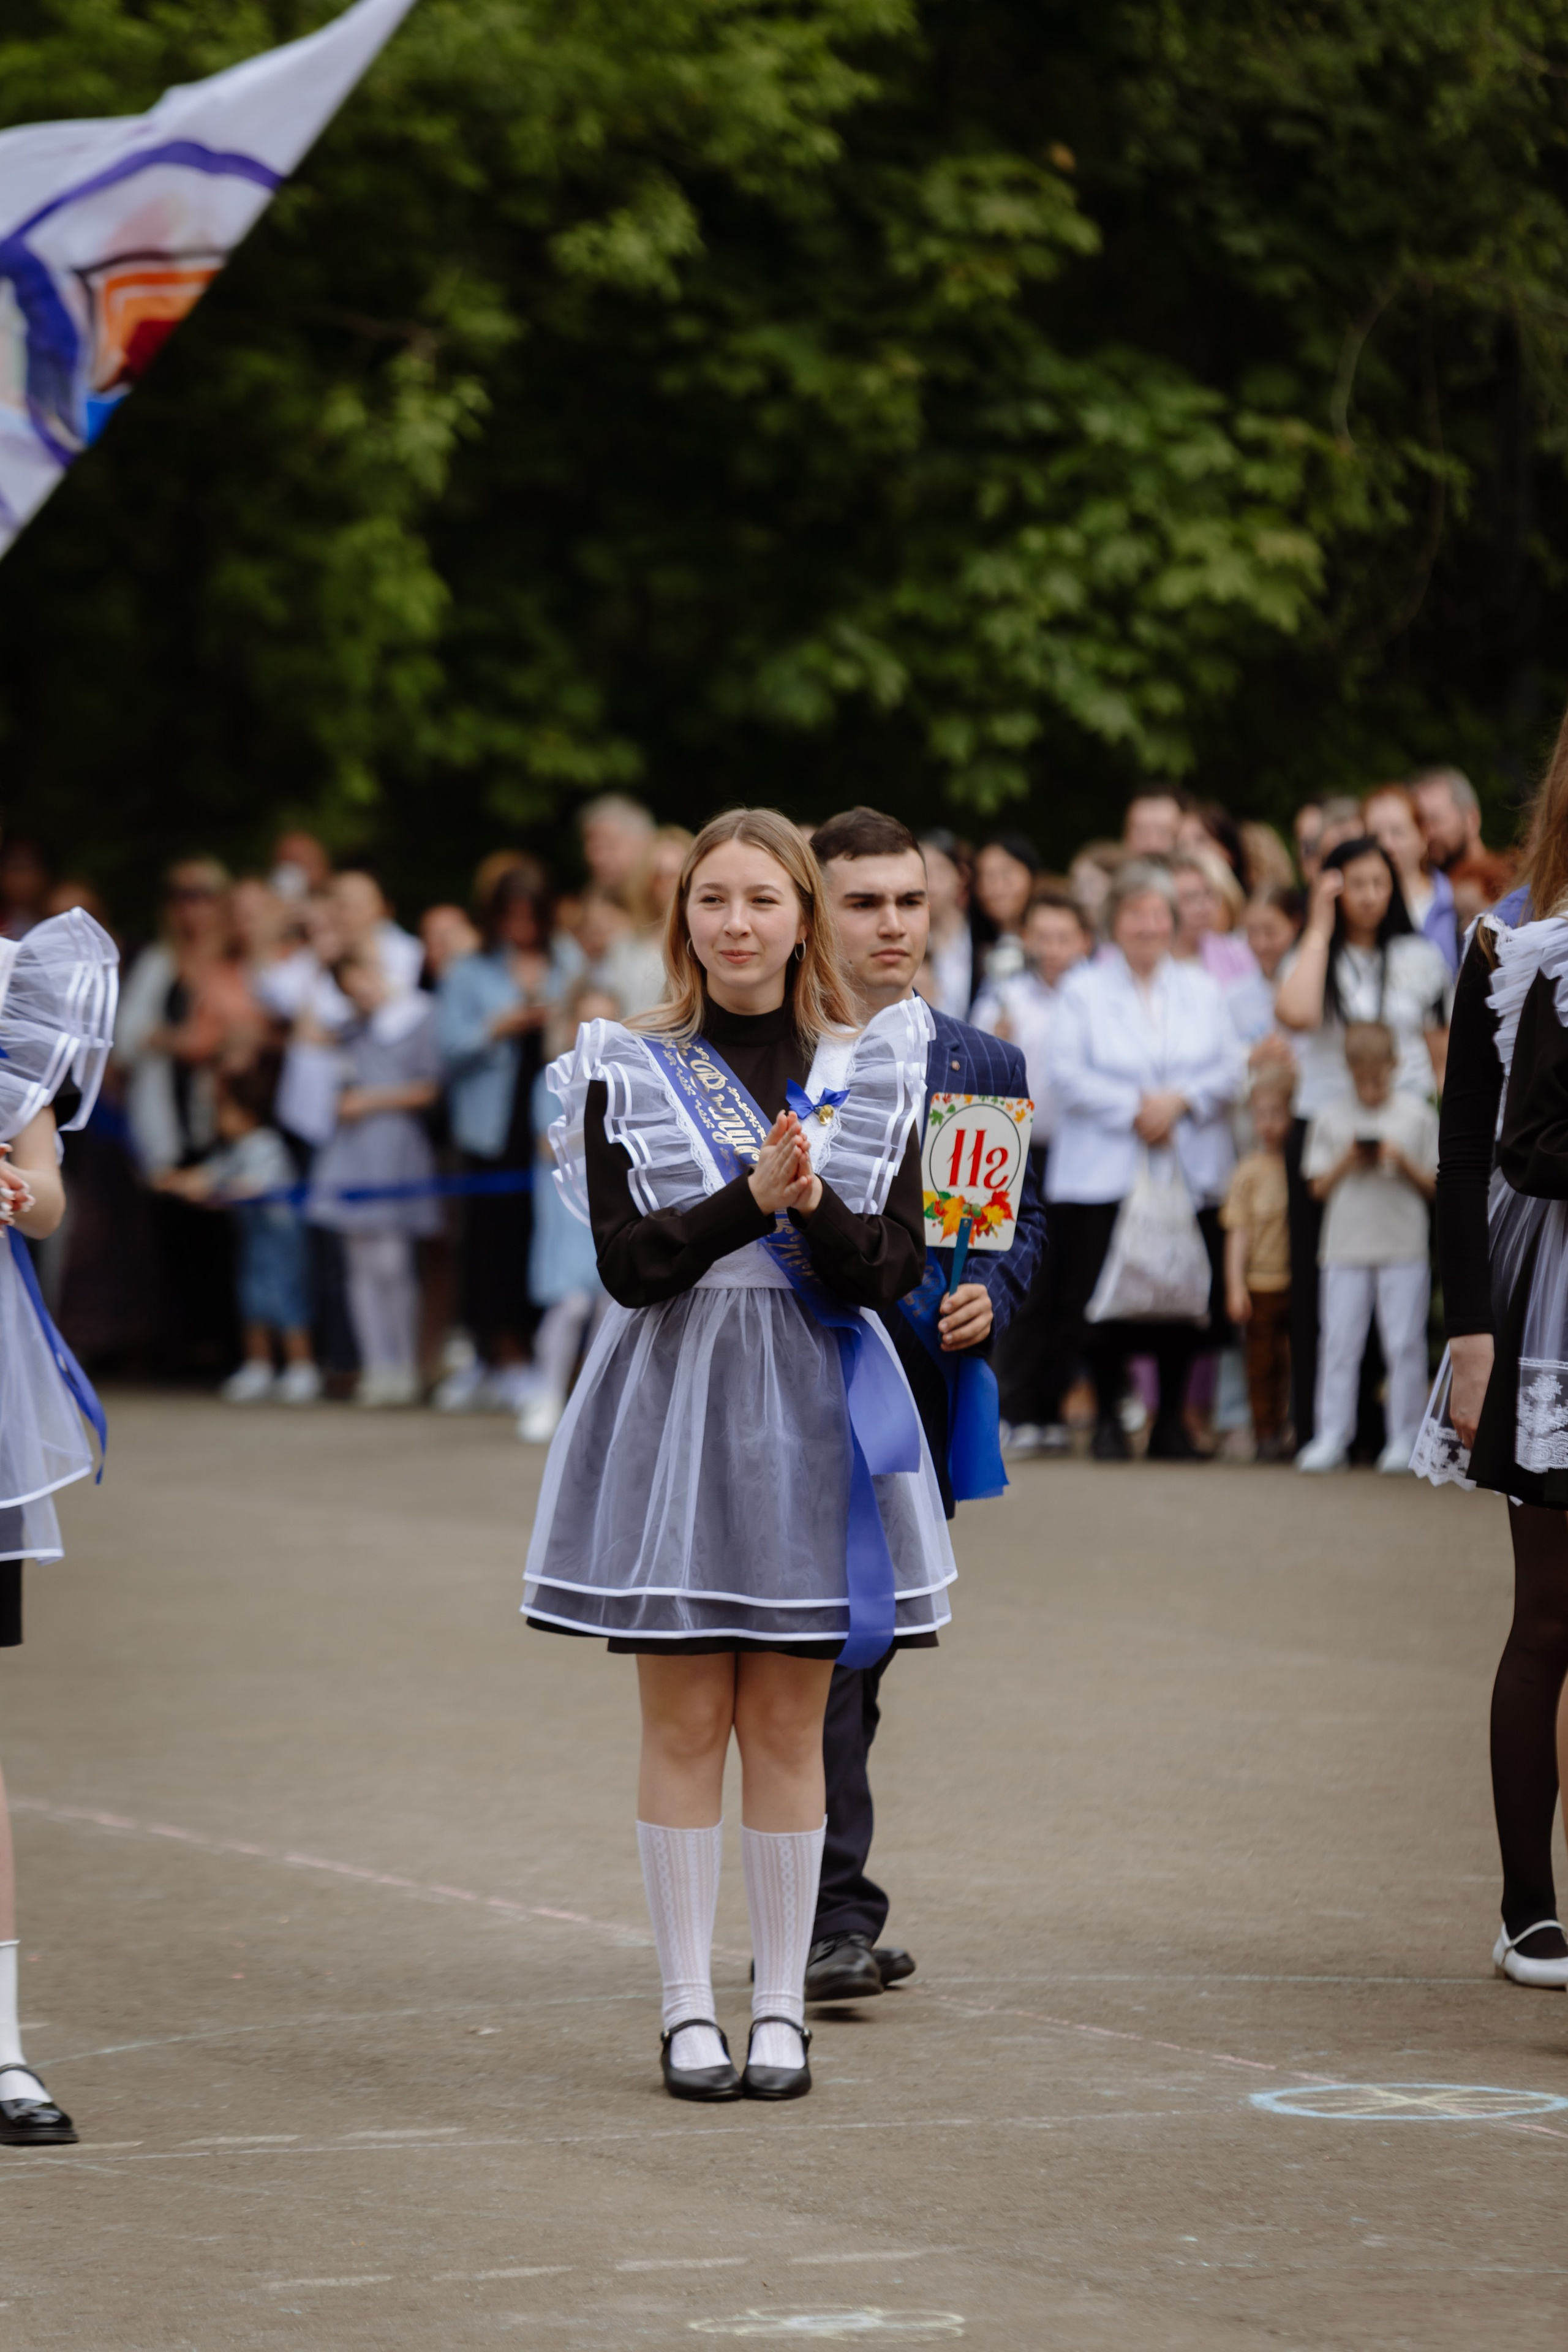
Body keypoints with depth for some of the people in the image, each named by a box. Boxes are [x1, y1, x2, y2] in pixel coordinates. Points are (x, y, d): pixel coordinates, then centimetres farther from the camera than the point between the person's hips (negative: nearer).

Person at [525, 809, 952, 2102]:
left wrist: (817, 1207, -22)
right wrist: (753, 1198, -20)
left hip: (816, 1409, 1)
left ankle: (783, 2006, 11)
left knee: (788, 1722, 4)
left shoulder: (871, 1071, 4)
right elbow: (628, 1263, -8)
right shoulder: (628, 1070, 1)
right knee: (684, 1718, 1)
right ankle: (689, 2006, 8)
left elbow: (893, 1270, -3)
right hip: (675, 1399, -1)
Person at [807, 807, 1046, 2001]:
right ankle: (835, 1917, -13)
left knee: (859, 1654, 10)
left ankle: (814, 1913, 19)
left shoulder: (986, 1067, 11)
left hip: (924, 1397, 4)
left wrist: (989, 1295, -5)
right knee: (830, 1654, -12)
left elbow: (1023, 1218, 15)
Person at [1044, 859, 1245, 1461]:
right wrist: (1133, 1109, -14)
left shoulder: (1202, 991, 14)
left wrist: (1179, 1101, -11)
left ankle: (1171, 1417, 14)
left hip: (1192, 1174, 3)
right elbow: (1068, 1074, -6)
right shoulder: (1084, 990, 4)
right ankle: (1108, 1417, 8)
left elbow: (1229, 1070, 5)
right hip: (1102, 1173, -3)